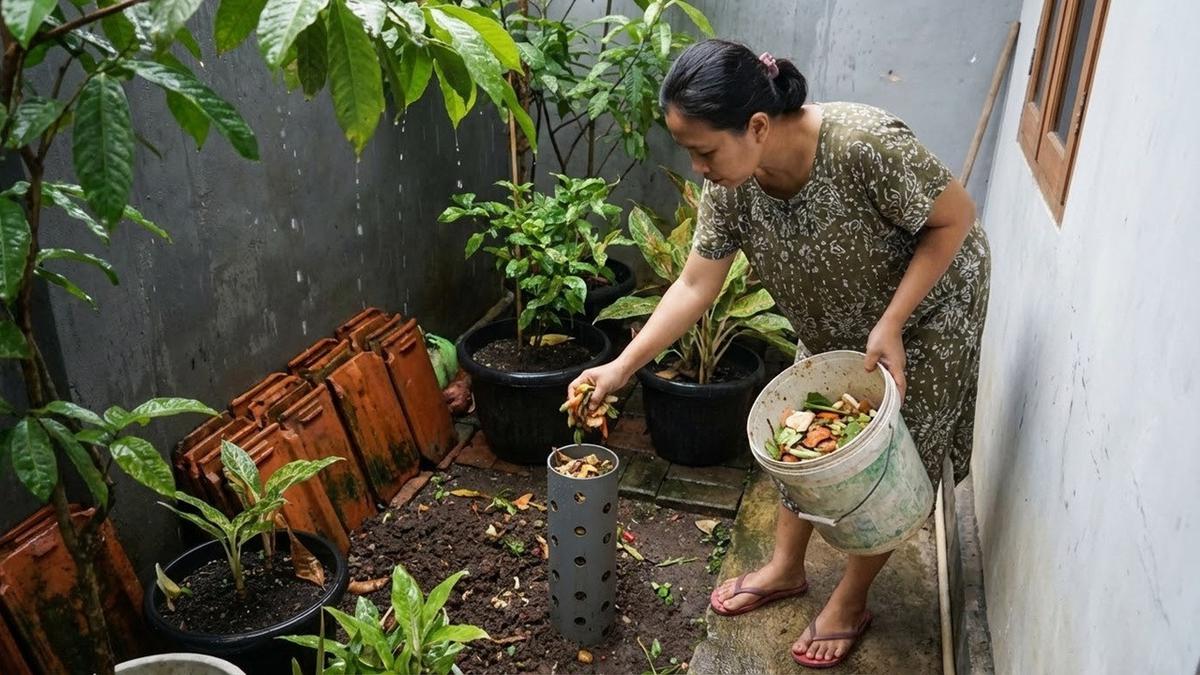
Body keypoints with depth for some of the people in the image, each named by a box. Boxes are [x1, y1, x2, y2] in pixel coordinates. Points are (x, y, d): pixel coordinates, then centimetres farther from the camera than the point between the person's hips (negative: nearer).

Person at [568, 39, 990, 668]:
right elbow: (695, 286, -13)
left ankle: (851, 602, 25)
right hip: (834, 327, 5)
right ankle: (786, 566, 35)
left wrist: (890, 324, -30)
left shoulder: (866, 145, -39)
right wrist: (621, 367, -16)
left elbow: (955, 218, -25)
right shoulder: (729, 184, -21)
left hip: (925, 314, -5)